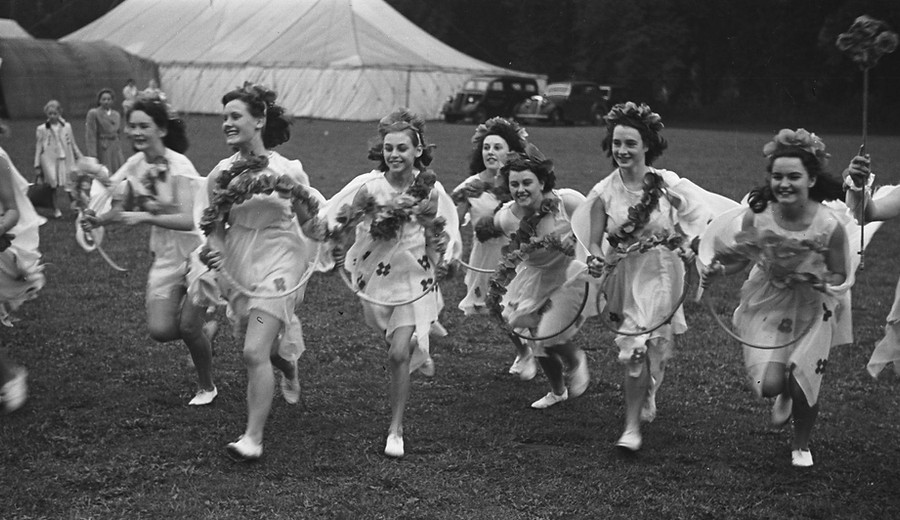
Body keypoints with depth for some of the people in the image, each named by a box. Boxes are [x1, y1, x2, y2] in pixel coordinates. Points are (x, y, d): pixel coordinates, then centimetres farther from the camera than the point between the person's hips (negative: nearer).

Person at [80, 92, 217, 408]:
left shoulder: (178, 167, -21)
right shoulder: (135, 166, -2)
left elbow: (190, 220, -29)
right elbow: (121, 211, 4)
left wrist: (147, 217, -37)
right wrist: (97, 220, -15)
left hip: (199, 252, -6)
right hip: (166, 256, 6)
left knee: (189, 327, -7)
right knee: (160, 330, -5)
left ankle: (207, 388, 20)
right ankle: (205, 330, 28)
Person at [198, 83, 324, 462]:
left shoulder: (288, 171, -10)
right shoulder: (221, 174, -2)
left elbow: (312, 229, -2)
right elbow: (214, 224, 8)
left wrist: (301, 197, -19)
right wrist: (214, 249, -12)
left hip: (277, 265, -5)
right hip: (236, 266, 5)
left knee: (255, 353, -16)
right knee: (261, 347, 21)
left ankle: (253, 438, -8)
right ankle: (289, 367, 58)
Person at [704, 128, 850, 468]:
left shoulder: (829, 225, -23)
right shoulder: (756, 215, -19)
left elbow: (839, 275, -9)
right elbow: (740, 257, -3)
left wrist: (821, 282, -30)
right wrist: (720, 269, -22)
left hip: (811, 309, -1)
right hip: (767, 304, 1)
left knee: (802, 386, 2)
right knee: (769, 384, -10)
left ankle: (802, 443, 37)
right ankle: (784, 396, 32)